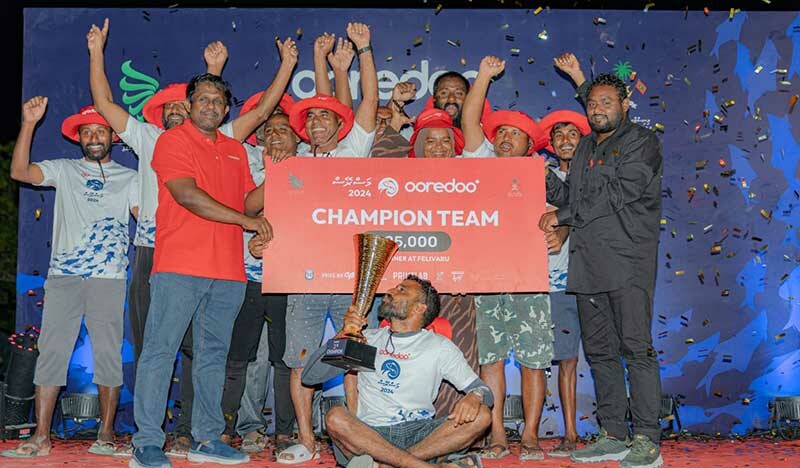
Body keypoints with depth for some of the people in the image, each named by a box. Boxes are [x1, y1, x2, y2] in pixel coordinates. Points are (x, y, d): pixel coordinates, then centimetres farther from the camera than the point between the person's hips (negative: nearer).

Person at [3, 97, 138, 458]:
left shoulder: (128, 178, 15)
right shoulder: (63, 170, 17)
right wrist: (29, 124, -4)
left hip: (108, 277, -1)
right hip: (62, 275, 1)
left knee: (107, 353, -3)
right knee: (52, 350, -4)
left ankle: (106, 434, 6)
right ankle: (41, 437, -1)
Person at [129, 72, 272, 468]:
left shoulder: (235, 149, 19)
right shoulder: (173, 140, 0)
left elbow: (249, 201, 18)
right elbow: (188, 195, -13)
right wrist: (244, 219, -13)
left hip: (228, 270, 6)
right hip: (180, 265, -6)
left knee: (213, 354, 10)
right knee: (160, 350, -5)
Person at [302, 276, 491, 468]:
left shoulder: (439, 346, 11)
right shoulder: (368, 338, 15)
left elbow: (484, 390, 8)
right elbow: (309, 377, 12)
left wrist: (475, 396, -17)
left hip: (419, 434, 0)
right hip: (370, 434, 0)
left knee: (480, 416, -24)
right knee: (335, 417, -30)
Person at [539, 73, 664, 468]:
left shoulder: (641, 142, 1)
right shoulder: (585, 147, 23)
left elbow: (618, 192, -11)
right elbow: (570, 193, 24)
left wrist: (562, 215, -9)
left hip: (627, 261, -7)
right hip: (588, 263, 7)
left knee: (636, 348, -10)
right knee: (599, 351, 8)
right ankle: (613, 436, 16)